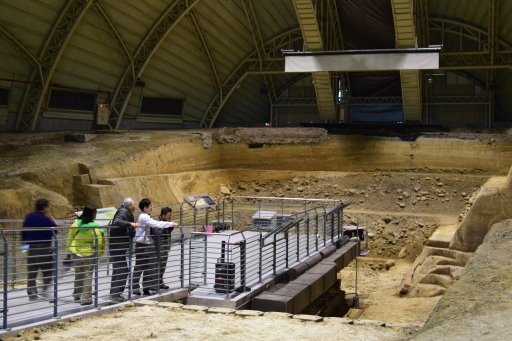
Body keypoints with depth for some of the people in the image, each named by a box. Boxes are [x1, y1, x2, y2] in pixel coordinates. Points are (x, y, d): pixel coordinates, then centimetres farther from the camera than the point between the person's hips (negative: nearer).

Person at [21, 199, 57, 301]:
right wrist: (51, 219, -4)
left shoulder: (28, 217, 6)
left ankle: (31, 293, 11)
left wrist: (26, 242, 21)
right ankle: (46, 289, -1)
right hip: (44, 248, -6)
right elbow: (54, 231, -10)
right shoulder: (45, 219, -14)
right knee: (48, 270, 6)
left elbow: (23, 232, 12)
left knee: (31, 272, 9)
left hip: (31, 248, 6)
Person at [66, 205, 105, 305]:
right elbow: (99, 240, -14)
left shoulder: (76, 223, -7)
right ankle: (86, 298, 1)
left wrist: (69, 248, 13)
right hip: (89, 254, -4)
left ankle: (77, 295, 32)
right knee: (88, 276, 4)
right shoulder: (94, 227, -17)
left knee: (78, 275, 19)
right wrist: (100, 252, 1)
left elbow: (70, 236, 1)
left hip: (76, 253, 4)